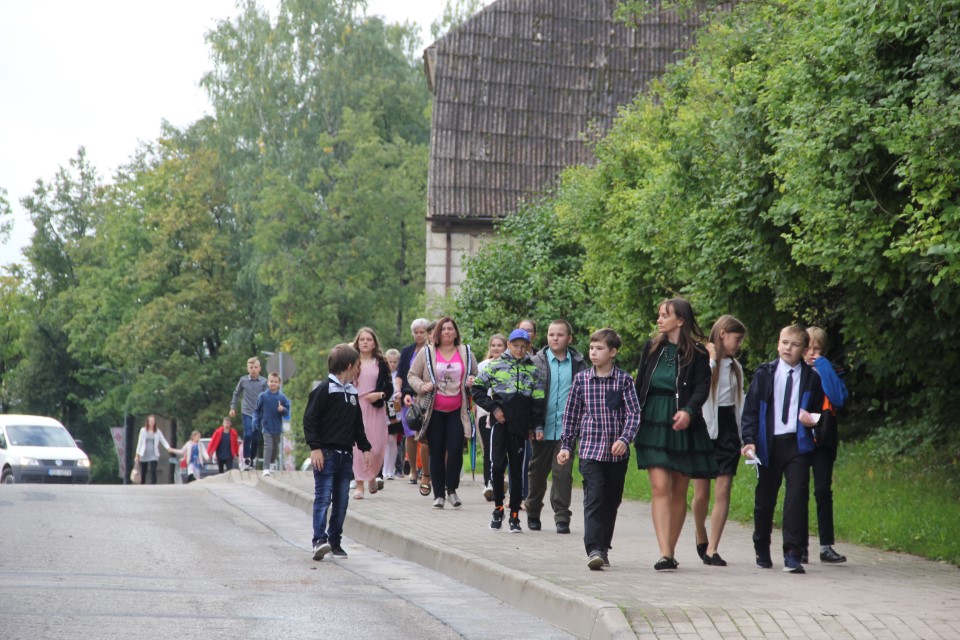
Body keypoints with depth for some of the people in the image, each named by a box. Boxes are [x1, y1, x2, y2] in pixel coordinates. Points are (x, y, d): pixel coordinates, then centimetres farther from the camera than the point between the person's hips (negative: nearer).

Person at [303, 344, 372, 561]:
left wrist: (365, 448, 17)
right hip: (326, 454, -7)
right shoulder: (324, 389, -8)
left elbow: (358, 425, 24)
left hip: (346, 455, 7)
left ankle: (335, 541, 14)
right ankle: (319, 540, -19)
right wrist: (315, 448, -18)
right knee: (323, 497, -12)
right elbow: (309, 419, -11)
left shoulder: (353, 392, 16)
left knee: (341, 500, 7)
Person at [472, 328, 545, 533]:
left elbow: (538, 401, 9)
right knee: (497, 464, -9)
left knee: (517, 469, 4)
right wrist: (493, 408, -5)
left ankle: (514, 514, 11)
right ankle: (498, 508, 8)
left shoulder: (533, 370, 9)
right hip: (499, 423, -1)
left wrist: (537, 426, 3)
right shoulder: (496, 365, 4)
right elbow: (477, 389, 5)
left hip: (520, 425, 1)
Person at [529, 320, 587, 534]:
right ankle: (533, 514, 25)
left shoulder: (577, 363, 5)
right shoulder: (537, 361, 2)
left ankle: (562, 517, 1)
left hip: (567, 428, 0)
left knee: (563, 473, -5)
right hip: (543, 428, 0)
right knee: (537, 472, 11)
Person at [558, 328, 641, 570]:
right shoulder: (581, 379, 5)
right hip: (590, 449, -1)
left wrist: (625, 439, -19)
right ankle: (593, 550, -19)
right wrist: (566, 445, 7)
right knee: (593, 499, -13)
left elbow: (634, 413, -4)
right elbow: (571, 414, 10)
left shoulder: (624, 379, 2)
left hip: (617, 453, 1)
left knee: (611, 502, 10)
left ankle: (603, 546, 23)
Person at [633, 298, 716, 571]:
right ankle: (664, 554, -17)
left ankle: (671, 551, 19)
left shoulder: (697, 354, -1)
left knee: (679, 491, 7)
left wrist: (688, 411, -25)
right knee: (660, 487, -11)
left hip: (683, 426, -1)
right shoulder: (652, 348, 9)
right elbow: (640, 384, 15)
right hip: (653, 423, 1)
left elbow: (702, 387, -8)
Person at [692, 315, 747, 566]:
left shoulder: (735, 367, 15)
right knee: (701, 493, 0)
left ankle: (711, 550, -6)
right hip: (704, 429, -4)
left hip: (728, 431, 4)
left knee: (723, 491, -7)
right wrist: (712, 358, -16)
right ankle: (701, 537, 27)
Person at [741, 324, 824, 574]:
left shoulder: (812, 378, 4)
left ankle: (793, 554, -12)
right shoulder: (764, 373, 5)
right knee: (765, 498, 11)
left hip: (798, 443, -1)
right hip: (768, 443, 1)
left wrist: (812, 421, -8)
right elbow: (750, 409, 3)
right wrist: (749, 440, -8)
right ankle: (762, 550, 29)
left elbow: (819, 411, 14)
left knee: (797, 496, -13)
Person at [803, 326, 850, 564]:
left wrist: (822, 367, -10)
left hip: (823, 440, -1)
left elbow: (840, 398, -12)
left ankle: (827, 546, 0)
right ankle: (800, 546, 6)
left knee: (823, 491, -4)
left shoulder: (831, 372, 6)